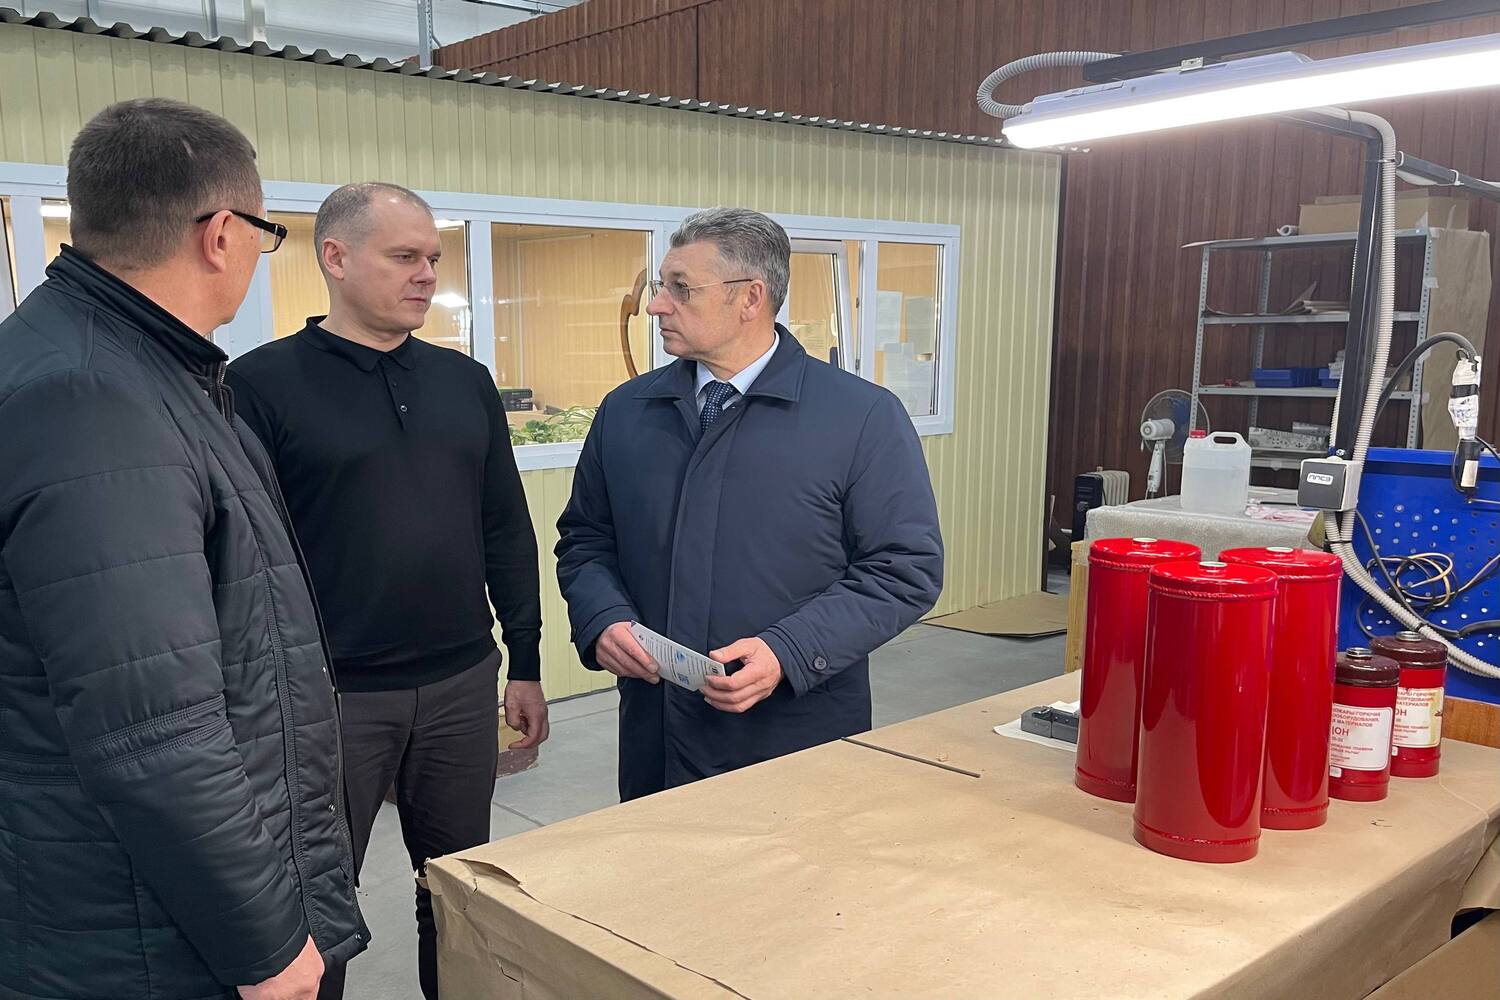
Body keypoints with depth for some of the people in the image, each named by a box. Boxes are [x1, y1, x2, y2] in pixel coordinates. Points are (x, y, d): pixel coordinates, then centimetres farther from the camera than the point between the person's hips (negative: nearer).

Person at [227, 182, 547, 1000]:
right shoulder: (262, 384, -7)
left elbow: (507, 532, 10)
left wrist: (524, 664, 9)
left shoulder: (466, 382, 7)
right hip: (327, 695, -4)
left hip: (462, 685, 4)